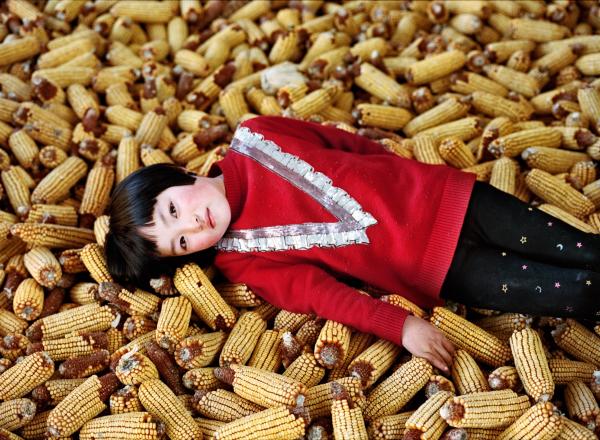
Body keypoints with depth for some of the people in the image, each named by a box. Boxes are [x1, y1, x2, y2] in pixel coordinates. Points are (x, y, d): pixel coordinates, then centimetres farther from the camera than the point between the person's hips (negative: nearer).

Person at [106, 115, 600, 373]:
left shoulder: (252, 139, -1)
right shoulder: (241, 261, -6)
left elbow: (342, 141, 10)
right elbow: (322, 293, -14)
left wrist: (412, 174, 13)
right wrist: (400, 325, -25)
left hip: (441, 196, 3)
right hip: (437, 272, -2)